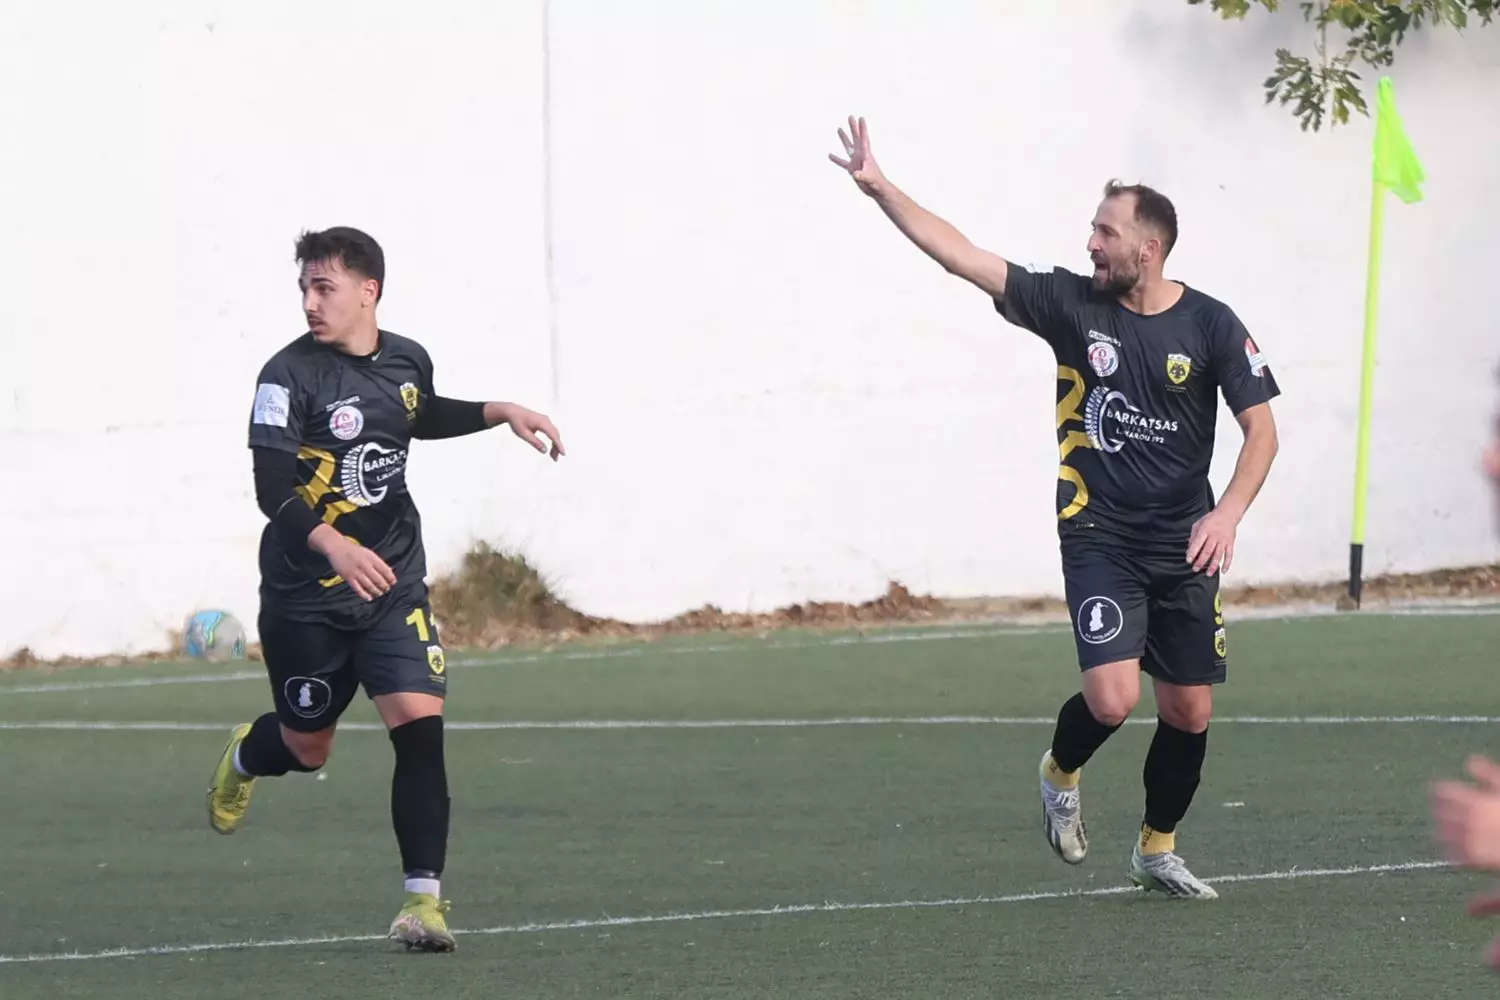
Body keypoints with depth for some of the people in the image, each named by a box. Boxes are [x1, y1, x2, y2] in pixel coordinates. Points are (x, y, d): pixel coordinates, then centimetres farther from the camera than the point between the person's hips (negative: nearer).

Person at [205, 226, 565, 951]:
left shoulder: (407, 360, 2)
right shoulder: (288, 375, -15)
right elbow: (272, 490, -24)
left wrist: (502, 413, 16)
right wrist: (333, 546, -41)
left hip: (392, 586, 3)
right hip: (305, 597, -3)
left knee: (420, 726, -15)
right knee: (307, 747, 11)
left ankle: (423, 898, -11)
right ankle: (246, 755, 50)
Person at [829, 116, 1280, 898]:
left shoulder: (1210, 326, -5)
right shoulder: (1070, 302, -5)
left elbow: (1260, 426, -5)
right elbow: (962, 256, -9)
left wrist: (1228, 514, -21)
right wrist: (879, 188, -16)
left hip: (1184, 546, 2)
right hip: (1099, 538, -1)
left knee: (1189, 711, 6)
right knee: (1112, 698, -19)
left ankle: (1157, 850, 30)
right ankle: (1060, 774, 16)